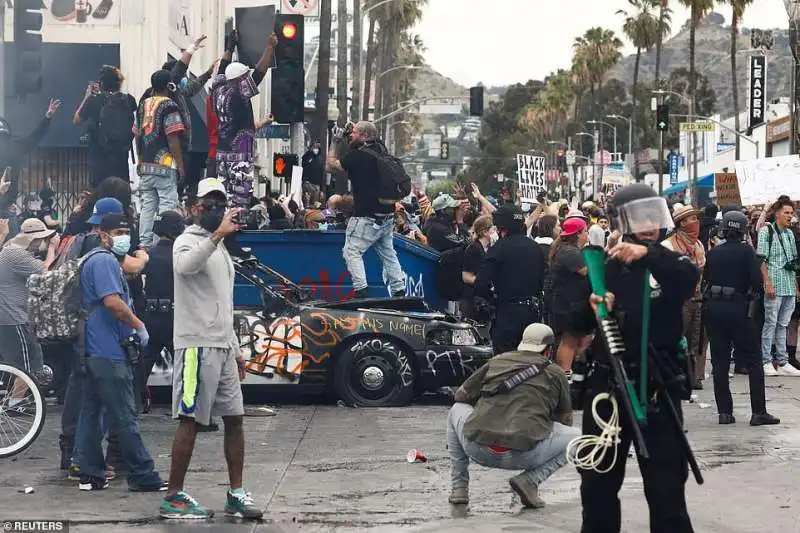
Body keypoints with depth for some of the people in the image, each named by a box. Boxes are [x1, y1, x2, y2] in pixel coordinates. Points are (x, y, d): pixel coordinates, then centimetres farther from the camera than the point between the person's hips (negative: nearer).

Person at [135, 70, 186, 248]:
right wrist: (180, 165, -9)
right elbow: (172, 138, -13)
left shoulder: (143, 105, 12)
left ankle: (145, 245, 10)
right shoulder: (169, 106, -9)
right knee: (167, 206, -7)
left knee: (147, 206, 10)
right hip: (165, 165, -7)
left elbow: (137, 135, 16)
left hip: (145, 166, 7)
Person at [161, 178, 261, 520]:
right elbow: (184, 266, -33)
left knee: (234, 418, 8)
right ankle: (173, 498, -2)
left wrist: (235, 348, 22)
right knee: (190, 422, -7)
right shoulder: (188, 241, -6)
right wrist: (217, 234, -41)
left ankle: (236, 494, 14)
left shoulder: (219, 249, 22)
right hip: (196, 346, -9)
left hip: (222, 347, 9)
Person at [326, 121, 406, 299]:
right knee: (388, 254, 16)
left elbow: (332, 164, 0)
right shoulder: (380, 149, 6)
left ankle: (361, 291, -14)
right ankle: (399, 292, 15)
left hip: (367, 217, -8)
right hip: (387, 215, 8)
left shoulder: (357, 156, -15)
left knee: (352, 251, -3)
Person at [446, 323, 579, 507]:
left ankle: (458, 488, 22)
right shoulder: (556, 373, 14)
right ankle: (530, 480, -2)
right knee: (576, 436, 20)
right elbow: (565, 421, 24)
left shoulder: (496, 361, 19)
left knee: (457, 409, 34)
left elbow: (460, 395, 28)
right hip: (522, 455, -2)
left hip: (477, 450, 3)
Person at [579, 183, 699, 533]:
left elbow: (689, 279, -24)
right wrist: (592, 307, -21)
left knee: (666, 484, 0)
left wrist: (649, 255, -39)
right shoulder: (606, 268, 5)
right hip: (607, 382, 2)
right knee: (598, 480, 13)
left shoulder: (670, 265, 1)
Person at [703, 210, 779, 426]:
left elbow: (705, 280, 5)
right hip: (738, 309, -4)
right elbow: (757, 281, -12)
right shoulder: (746, 251, -7)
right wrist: (751, 293, 6)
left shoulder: (713, 252, 4)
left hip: (713, 309, 4)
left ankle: (724, 412, 7)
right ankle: (759, 412, 1)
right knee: (753, 361, 4)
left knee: (720, 362, 8)